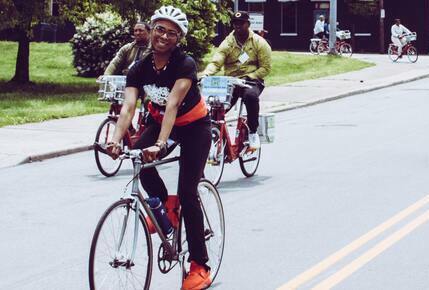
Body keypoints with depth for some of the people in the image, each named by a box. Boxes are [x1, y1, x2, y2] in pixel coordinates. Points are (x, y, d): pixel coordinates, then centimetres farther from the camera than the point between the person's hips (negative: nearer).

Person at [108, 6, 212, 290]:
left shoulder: (185, 64, -28)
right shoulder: (140, 69, -17)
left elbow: (172, 105, -40)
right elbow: (128, 107, -28)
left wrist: (160, 144, -53)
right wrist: (116, 140, -46)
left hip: (194, 127, -4)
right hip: (160, 121, 4)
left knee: (187, 193, -10)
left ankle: (200, 267, -1)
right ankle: (165, 205, 1)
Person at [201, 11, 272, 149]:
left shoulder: (259, 42, -1)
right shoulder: (227, 43, 4)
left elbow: (266, 68, -3)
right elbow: (215, 62, -10)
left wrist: (248, 77, -17)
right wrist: (205, 74, -32)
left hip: (252, 81, -3)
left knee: (250, 96, -37)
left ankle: (253, 133, -20)